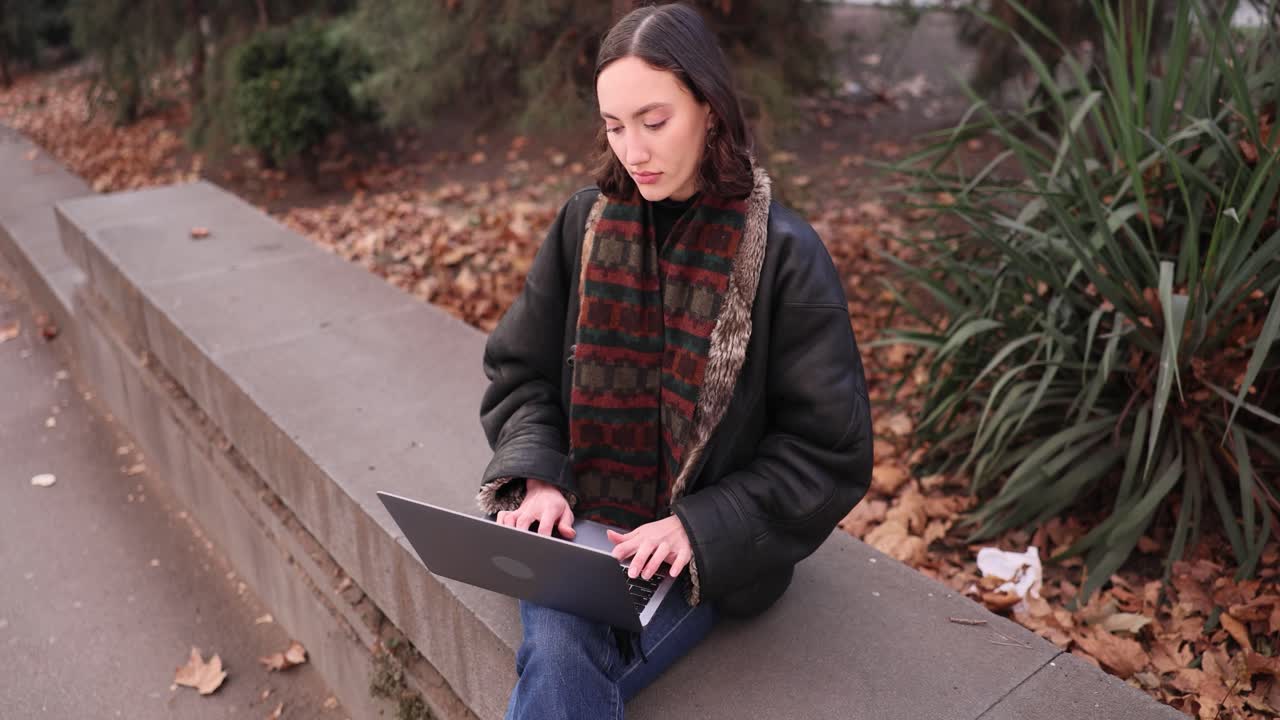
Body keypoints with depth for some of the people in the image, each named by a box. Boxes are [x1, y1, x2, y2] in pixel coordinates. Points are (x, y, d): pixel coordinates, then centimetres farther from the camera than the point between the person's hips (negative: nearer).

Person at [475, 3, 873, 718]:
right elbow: (519, 372, 7)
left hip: (710, 549, -2)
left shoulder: (785, 253, -11)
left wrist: (700, 527, -18)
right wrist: (539, 477, -12)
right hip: (579, 524, 3)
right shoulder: (585, 223, -1)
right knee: (559, 657, -24)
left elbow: (830, 452, -9)